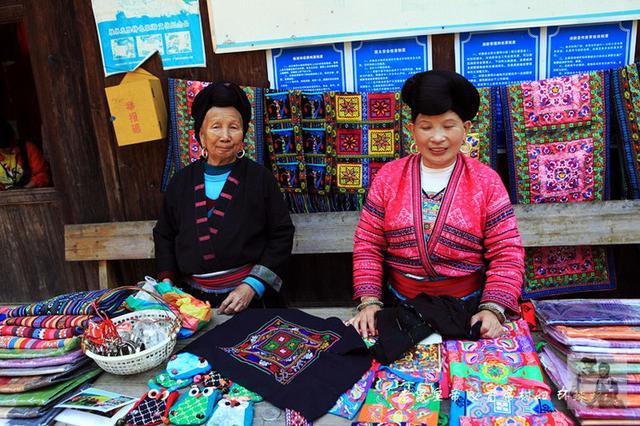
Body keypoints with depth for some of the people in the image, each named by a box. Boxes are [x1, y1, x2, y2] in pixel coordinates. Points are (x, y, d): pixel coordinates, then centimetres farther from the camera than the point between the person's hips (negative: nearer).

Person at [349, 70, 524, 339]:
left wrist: (493, 309, -15)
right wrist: (369, 301, -8)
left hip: (469, 311, 0)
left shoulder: (486, 181, -1)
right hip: (400, 310, 1)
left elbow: (506, 254, -3)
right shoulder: (388, 176, 2)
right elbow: (368, 246, 2)